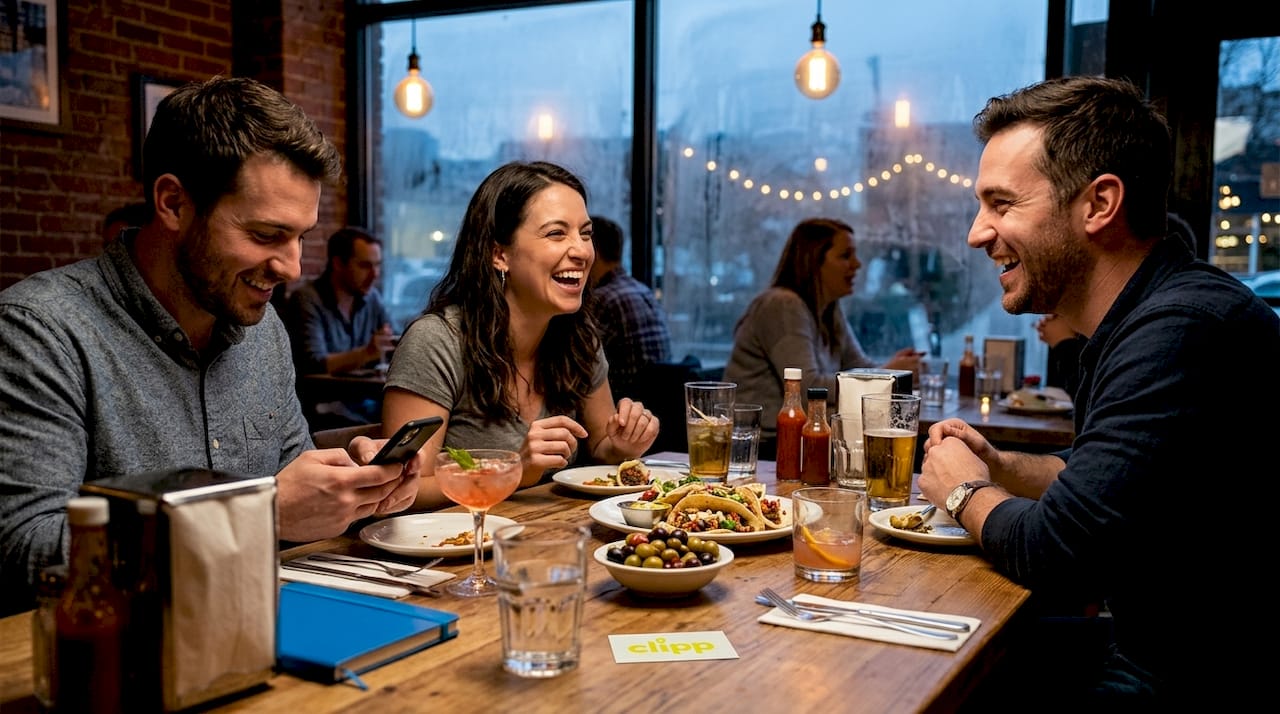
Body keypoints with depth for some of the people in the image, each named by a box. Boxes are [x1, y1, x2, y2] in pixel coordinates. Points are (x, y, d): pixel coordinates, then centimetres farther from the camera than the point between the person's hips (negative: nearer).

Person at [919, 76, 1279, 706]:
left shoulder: (1183, 329, -25)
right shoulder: (1135, 322, 8)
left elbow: (1057, 555, -26)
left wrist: (967, 492, -6)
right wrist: (999, 467, 5)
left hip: (1196, 678, -8)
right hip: (1147, 650, 8)